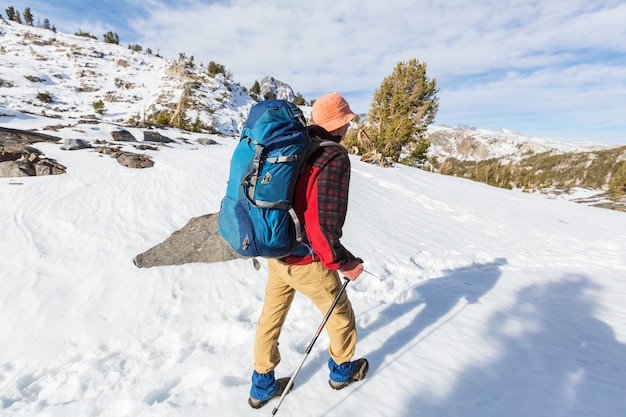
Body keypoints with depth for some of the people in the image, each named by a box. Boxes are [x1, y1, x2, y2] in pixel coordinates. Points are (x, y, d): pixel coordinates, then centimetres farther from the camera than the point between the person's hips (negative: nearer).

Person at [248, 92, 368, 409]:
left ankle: (262, 385, 43)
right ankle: (342, 370, 48)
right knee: (340, 314, 21)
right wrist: (344, 263, -12)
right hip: (307, 261, -6)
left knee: (271, 315, 21)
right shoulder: (335, 158, -21)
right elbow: (326, 225, -28)